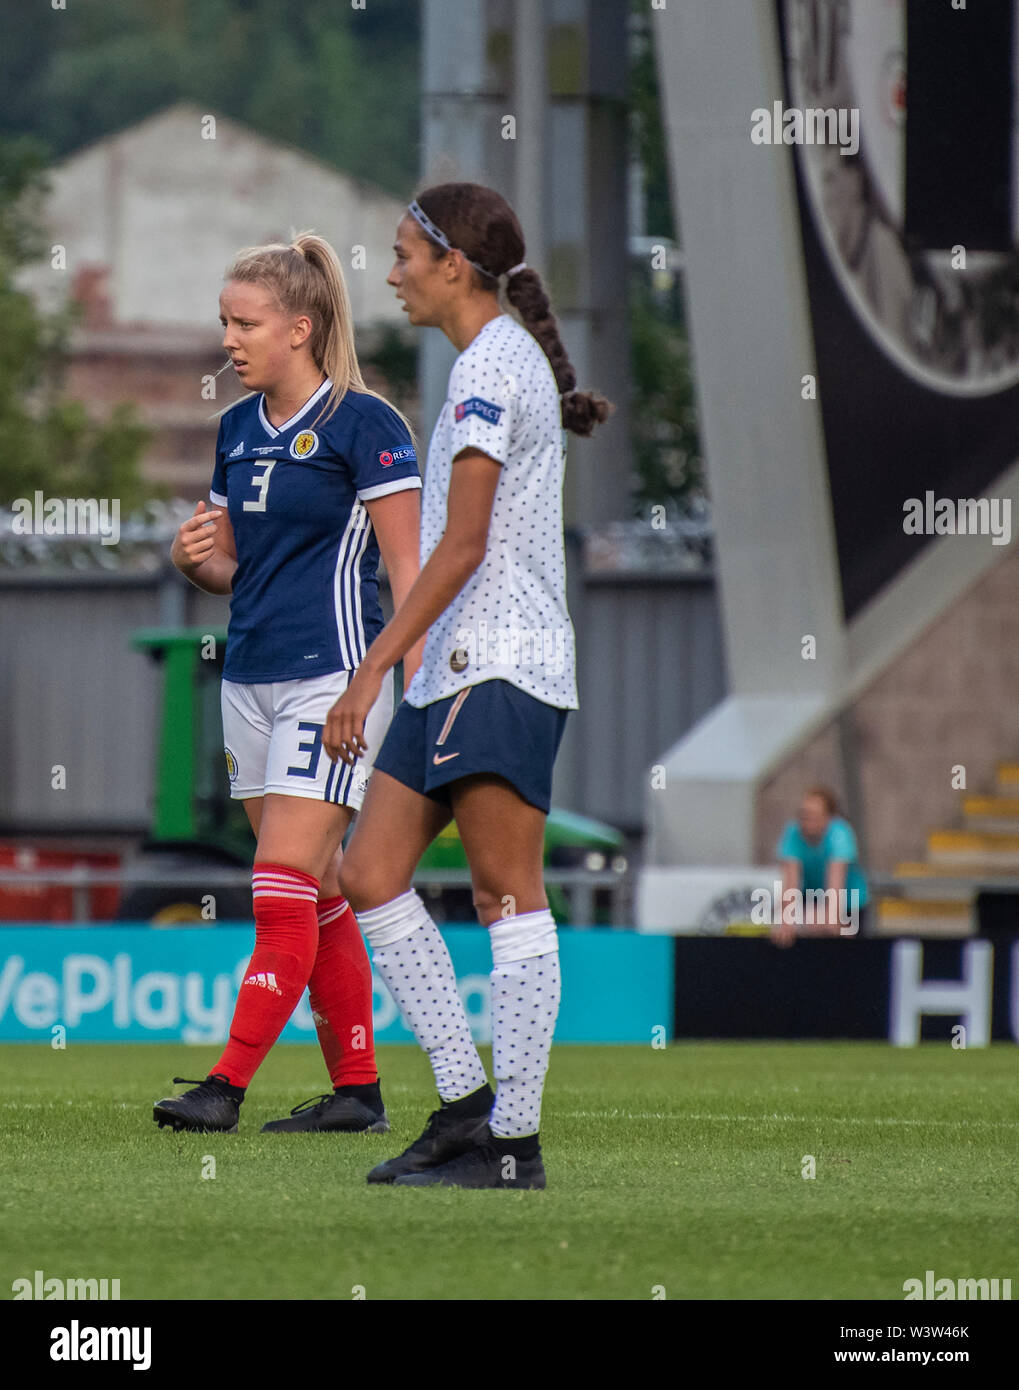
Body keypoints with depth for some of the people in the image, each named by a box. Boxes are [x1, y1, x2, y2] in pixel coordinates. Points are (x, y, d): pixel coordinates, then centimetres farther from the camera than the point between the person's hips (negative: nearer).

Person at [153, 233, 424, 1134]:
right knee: (318, 893, 8)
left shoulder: (363, 423, -9)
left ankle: (228, 1086, -15)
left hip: (334, 677, -8)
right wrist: (197, 559, -2)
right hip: (251, 678, 8)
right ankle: (358, 1090, 12)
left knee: (285, 884, -12)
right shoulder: (240, 428, 13)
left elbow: (408, 567, -10)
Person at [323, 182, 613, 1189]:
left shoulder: (489, 367, -11)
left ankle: (513, 1141, -6)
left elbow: (463, 544, -17)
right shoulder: (507, 360, 19)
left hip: (499, 665, -10)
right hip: (460, 668, 10)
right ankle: (465, 1102, 8)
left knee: (507, 896, -7)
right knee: (369, 877, 7)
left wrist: (371, 670, -17)